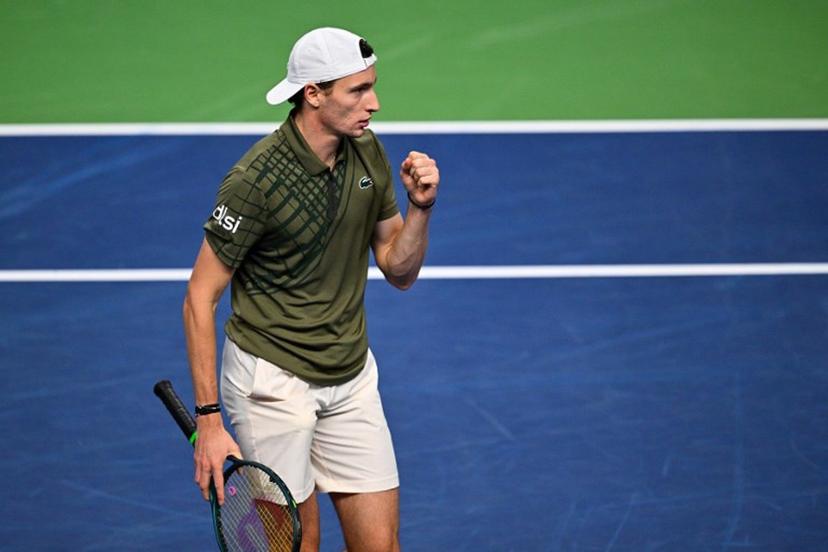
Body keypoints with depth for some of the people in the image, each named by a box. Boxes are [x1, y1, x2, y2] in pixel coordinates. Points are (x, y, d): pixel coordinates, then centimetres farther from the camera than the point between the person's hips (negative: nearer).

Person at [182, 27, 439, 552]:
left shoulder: (367, 153, 0)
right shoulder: (256, 179, -20)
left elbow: (400, 271, 8)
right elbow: (200, 299, -15)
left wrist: (421, 207, -12)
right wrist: (209, 420, -19)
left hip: (352, 378, 6)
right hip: (273, 380, -6)